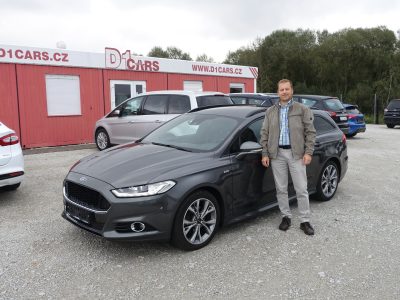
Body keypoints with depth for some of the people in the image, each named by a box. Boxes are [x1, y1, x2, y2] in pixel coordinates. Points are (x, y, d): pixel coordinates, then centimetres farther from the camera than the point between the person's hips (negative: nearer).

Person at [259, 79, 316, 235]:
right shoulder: (270, 111, 10)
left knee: (301, 189, 1)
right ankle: (286, 217, 23)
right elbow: (264, 134, 8)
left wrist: (308, 152, -9)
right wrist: (265, 154, 1)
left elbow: (310, 132, 0)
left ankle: (305, 221, 12)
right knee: (281, 189, 8)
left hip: (296, 153, -2)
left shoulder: (303, 109, 3)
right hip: (277, 154, 2)